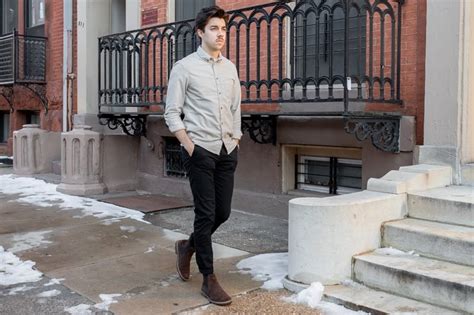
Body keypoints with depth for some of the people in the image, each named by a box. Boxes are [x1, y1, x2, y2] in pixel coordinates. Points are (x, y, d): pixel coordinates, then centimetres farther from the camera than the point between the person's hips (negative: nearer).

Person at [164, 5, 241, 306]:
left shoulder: (230, 67, 13)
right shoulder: (184, 67, -3)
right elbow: (172, 113, -4)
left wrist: (236, 141, 11)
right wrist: (189, 145, -10)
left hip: (228, 150, 6)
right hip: (200, 149, -5)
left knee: (223, 212, 9)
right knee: (206, 213, -2)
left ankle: (188, 246, 36)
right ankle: (209, 279, 10)